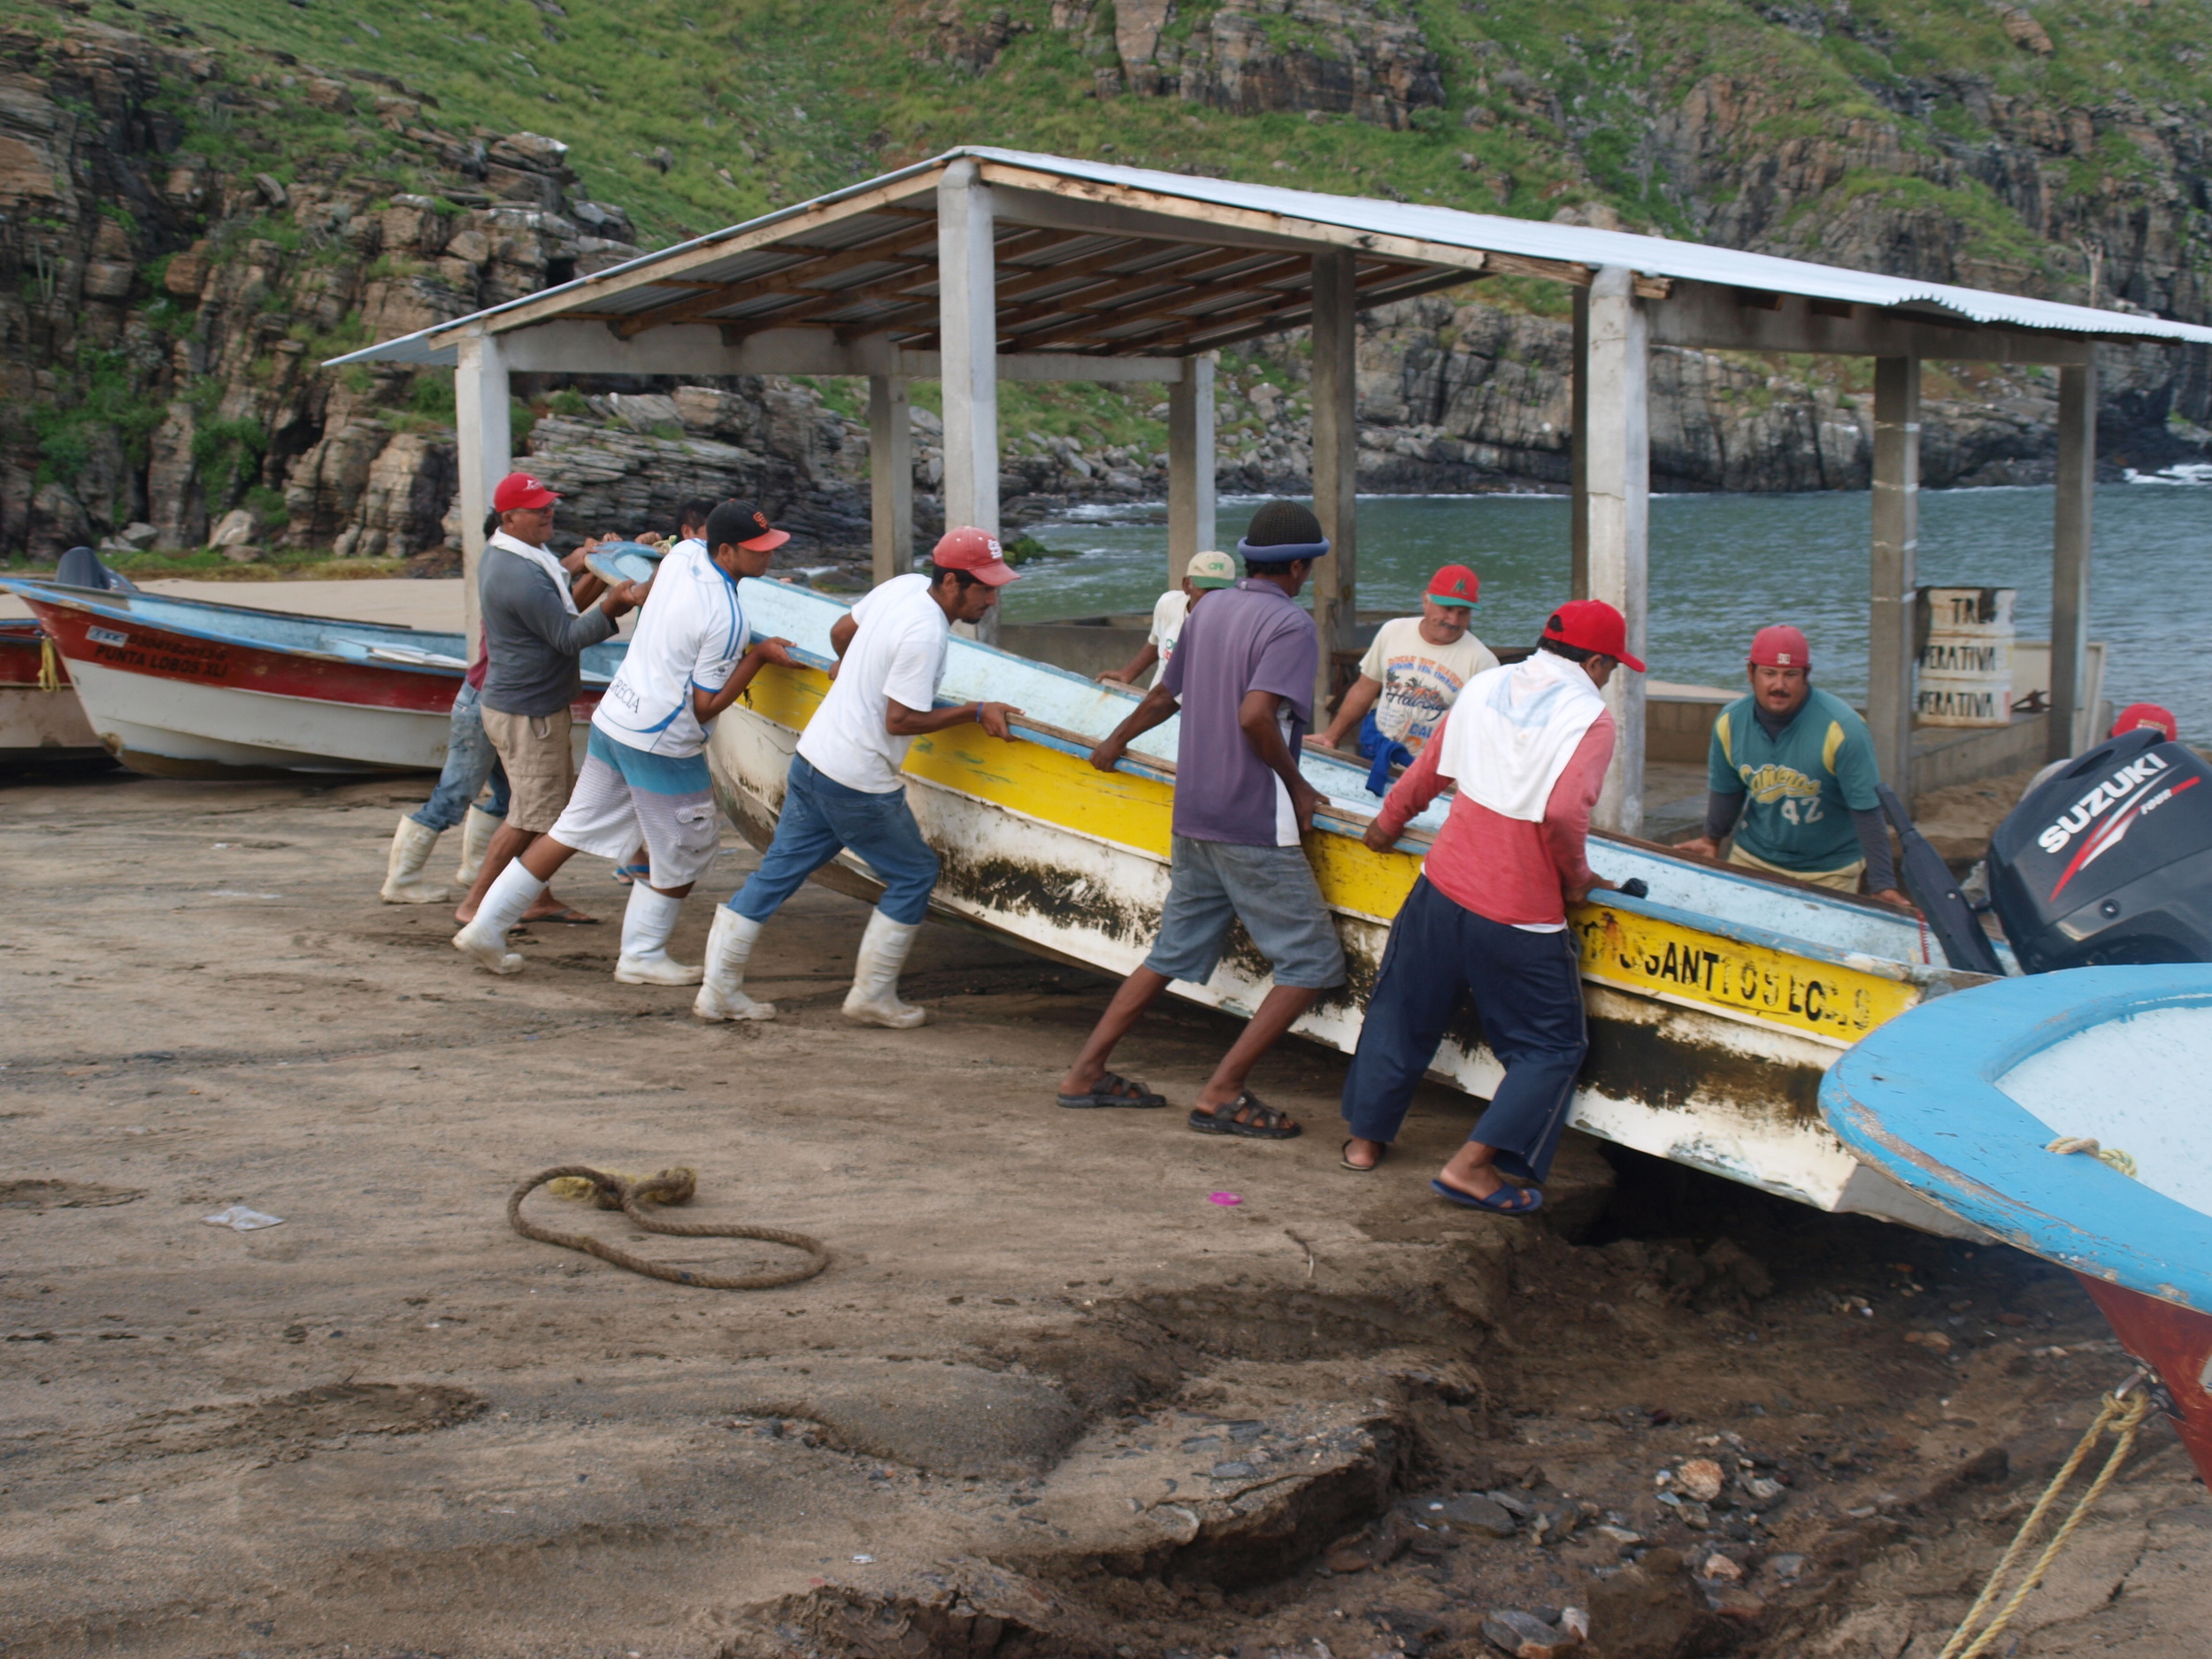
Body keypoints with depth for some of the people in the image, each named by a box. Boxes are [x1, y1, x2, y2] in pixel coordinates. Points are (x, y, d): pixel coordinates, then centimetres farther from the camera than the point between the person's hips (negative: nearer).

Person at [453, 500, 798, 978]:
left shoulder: (683, 554, 0)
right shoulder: (727, 619, -23)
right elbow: (705, 706, -17)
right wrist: (759, 655, -16)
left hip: (613, 720, 8)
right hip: (662, 746, -8)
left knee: (573, 829, 16)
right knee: (682, 853, 12)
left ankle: (487, 926, 18)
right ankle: (642, 956, 24)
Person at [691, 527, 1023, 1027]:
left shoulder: (905, 586, 4)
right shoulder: (925, 634, -22)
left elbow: (840, 632, 20)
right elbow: (900, 721, -20)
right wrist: (975, 713, -15)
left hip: (812, 758, 9)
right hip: (858, 783, -9)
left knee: (778, 872, 13)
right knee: (915, 874, 9)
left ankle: (719, 990, 17)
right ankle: (871, 996, 15)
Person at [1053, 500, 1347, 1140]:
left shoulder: (1209, 609, 12)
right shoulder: (1290, 624, -13)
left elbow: (1165, 695, 23)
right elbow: (1255, 714, -27)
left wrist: (1117, 740, 41)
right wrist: (1297, 786, -13)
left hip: (1194, 817, 9)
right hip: (1255, 824, -9)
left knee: (1175, 953, 18)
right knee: (1312, 963, -1)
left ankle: (1086, 1073, 18)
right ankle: (1223, 1094, -5)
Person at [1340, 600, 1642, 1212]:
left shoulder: (1484, 686, 6)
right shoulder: (1590, 716, -11)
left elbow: (1425, 773, 15)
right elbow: (1565, 812, -25)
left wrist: (1387, 825, 32)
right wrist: (1577, 879, -7)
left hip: (1443, 886, 6)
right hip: (1522, 915, -5)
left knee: (1401, 1011, 22)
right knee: (1551, 1046, 8)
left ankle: (1365, 1137, 31)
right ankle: (1472, 1164, -1)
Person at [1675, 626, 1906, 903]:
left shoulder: (1843, 728, -23)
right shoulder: (1729, 722, -11)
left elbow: (1867, 810, -21)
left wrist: (1882, 885, -23)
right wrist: (1712, 839, 17)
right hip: (1750, 859, 4)